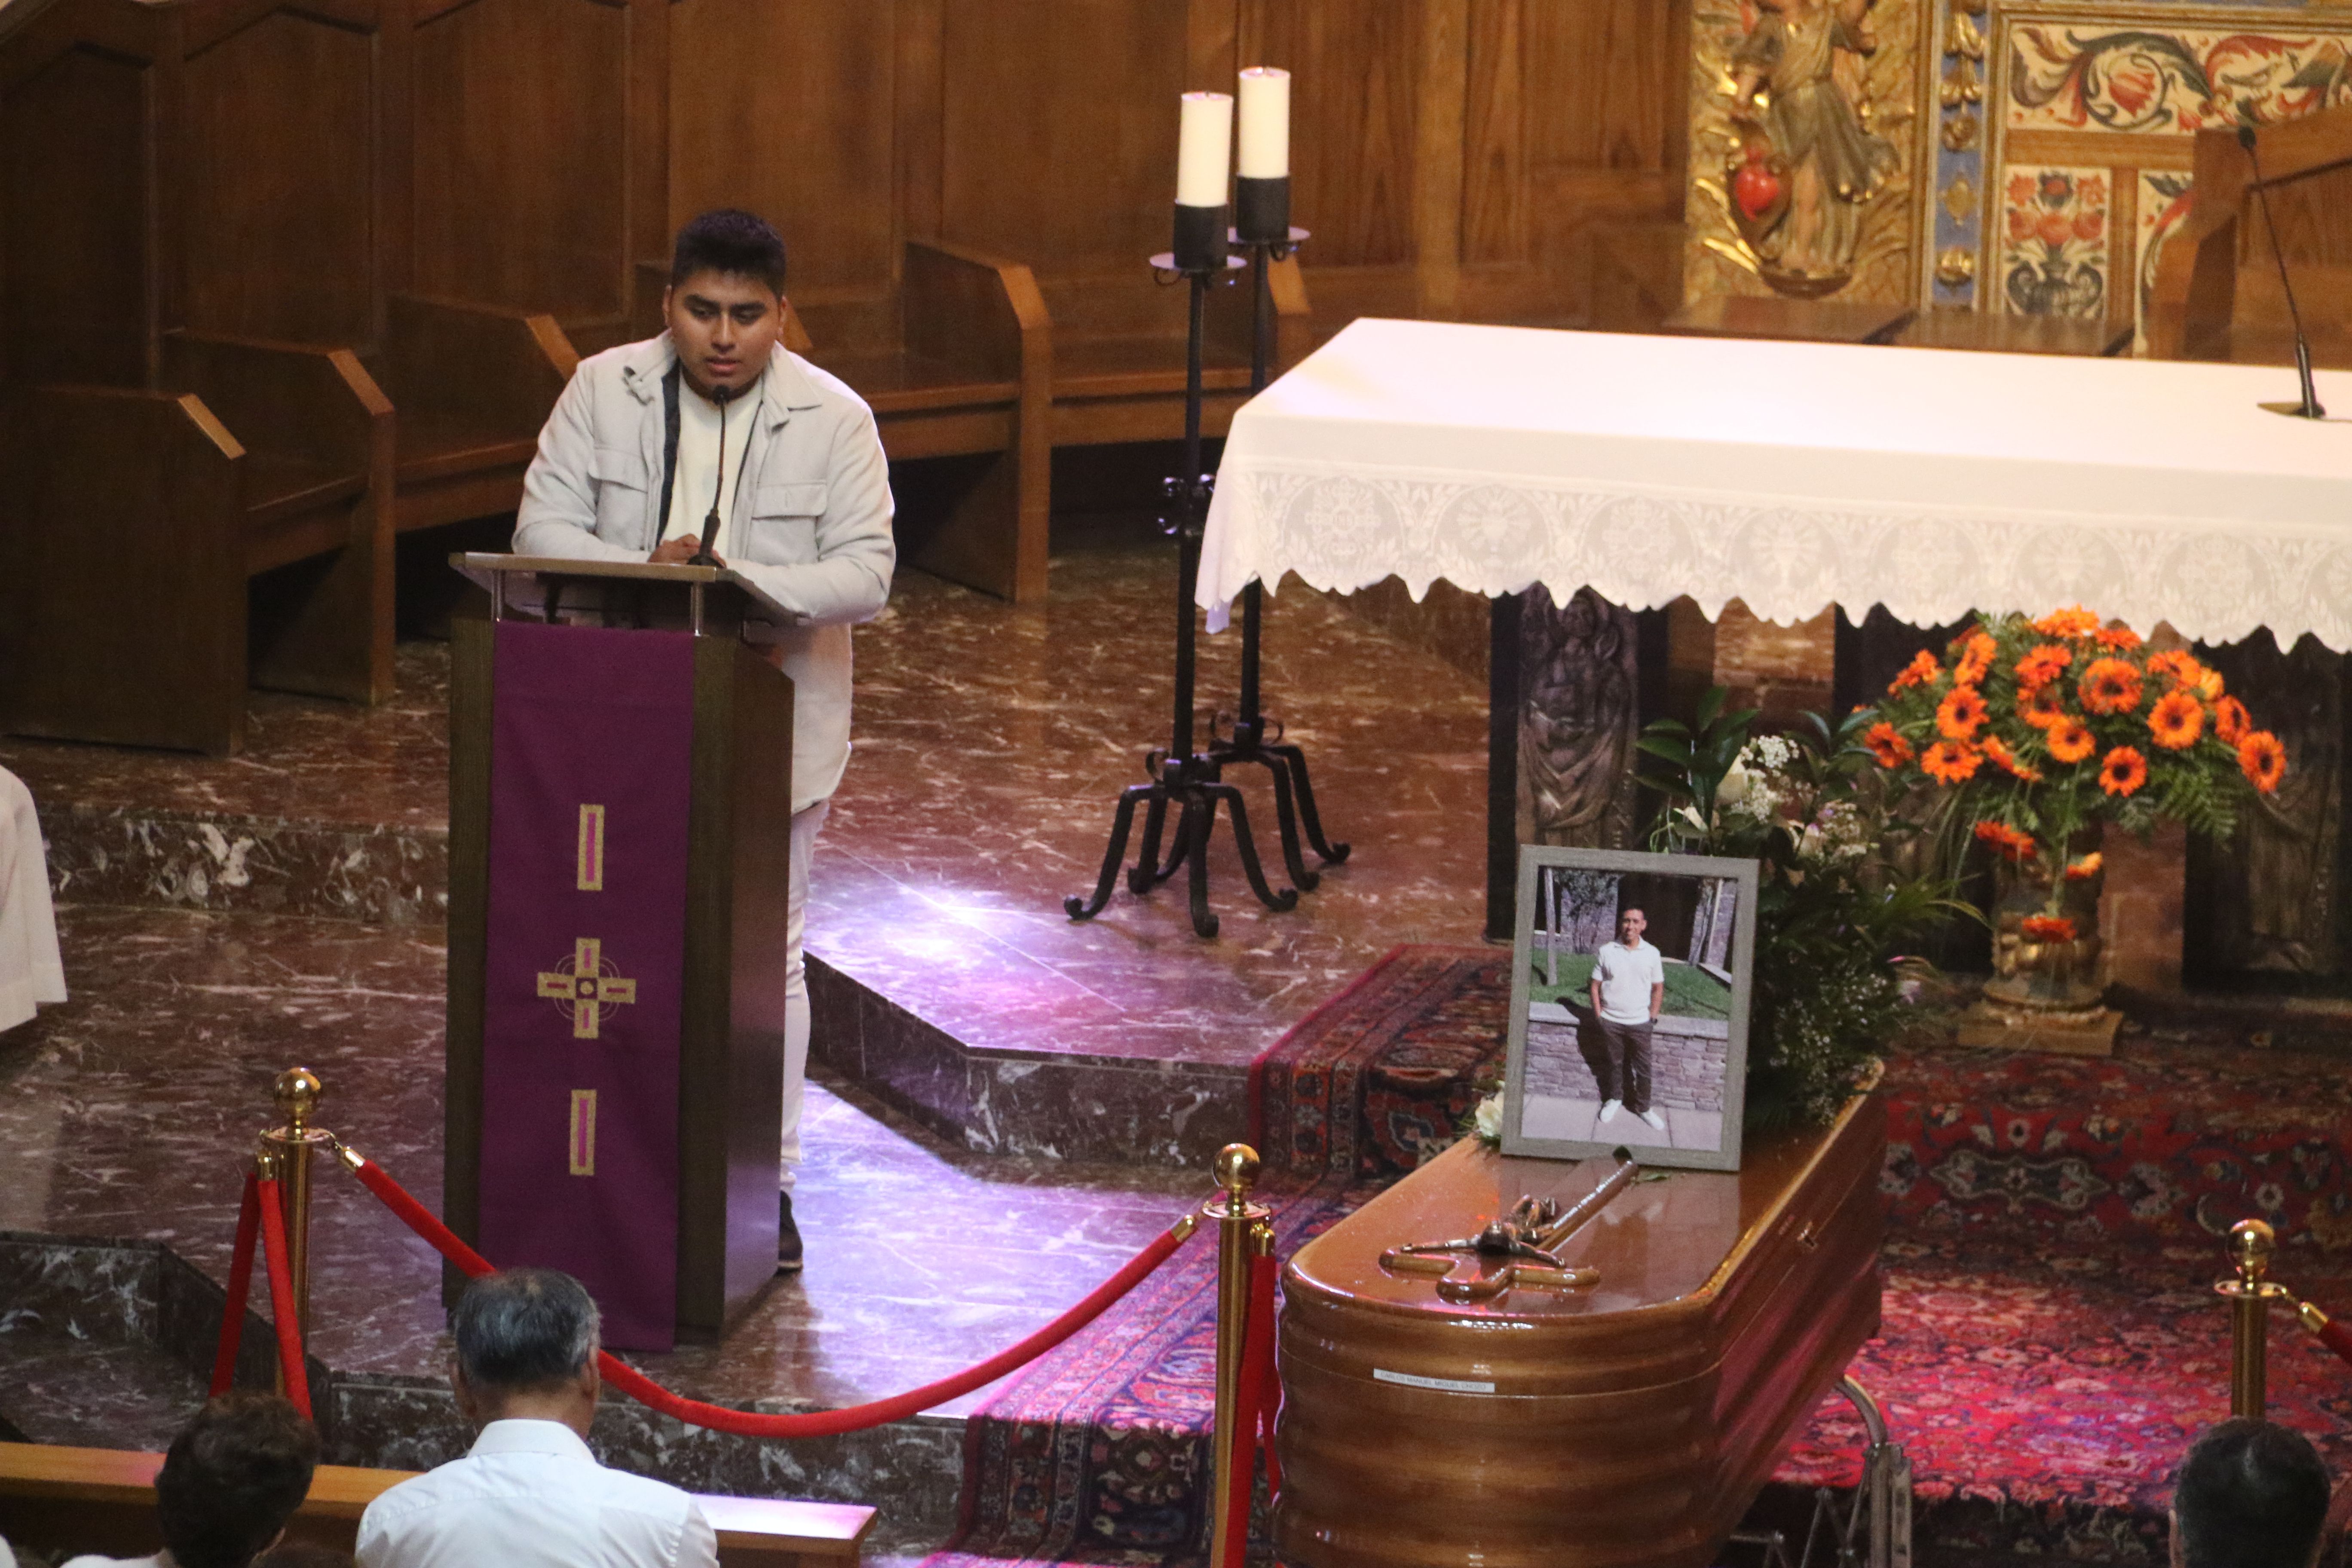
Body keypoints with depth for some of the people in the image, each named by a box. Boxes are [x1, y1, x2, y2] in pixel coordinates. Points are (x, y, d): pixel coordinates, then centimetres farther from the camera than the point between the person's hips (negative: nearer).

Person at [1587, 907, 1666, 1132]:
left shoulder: (1651, 954, -3)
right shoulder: (1606, 952, -5)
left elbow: (1658, 988, 5)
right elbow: (1596, 985, 1)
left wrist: (1652, 1017, 1)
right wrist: (1598, 1015, -3)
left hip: (1640, 1023, 0)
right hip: (1611, 1021, 0)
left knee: (1643, 1068, 6)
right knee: (1615, 1064, 13)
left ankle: (1643, 1107, 21)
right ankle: (1614, 1099, 33)